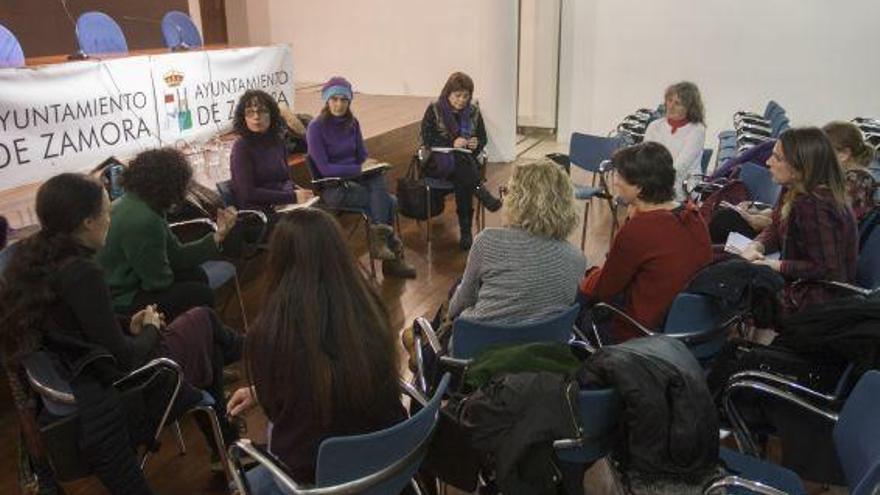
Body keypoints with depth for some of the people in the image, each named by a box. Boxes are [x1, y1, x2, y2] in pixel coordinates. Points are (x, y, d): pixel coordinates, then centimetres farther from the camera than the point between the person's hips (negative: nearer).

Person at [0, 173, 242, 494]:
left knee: (209, 346, 23)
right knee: (203, 319, 15)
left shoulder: (32, 259, -1)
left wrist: (128, 326, 7)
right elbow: (122, 356, -23)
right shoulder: (80, 272, -28)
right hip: (110, 396, -8)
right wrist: (151, 329, -2)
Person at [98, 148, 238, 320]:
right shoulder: (142, 221, -29)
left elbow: (176, 254, 1)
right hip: (119, 302, -9)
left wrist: (218, 235, -2)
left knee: (196, 275, 13)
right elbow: (159, 280, -20)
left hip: (127, 283, 10)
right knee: (201, 295, -6)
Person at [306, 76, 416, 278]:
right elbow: (324, 168, -15)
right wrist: (358, 169, -20)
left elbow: (362, 156, 15)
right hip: (333, 188, -5)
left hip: (356, 179, 5)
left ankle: (379, 239, -24)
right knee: (389, 201, -23)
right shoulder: (316, 127, -10)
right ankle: (393, 255, -15)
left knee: (380, 179, -29)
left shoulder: (352, 123, 7)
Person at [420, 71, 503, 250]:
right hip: (439, 161, -2)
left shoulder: (474, 111, 11)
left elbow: (483, 138, 16)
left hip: (467, 161, 2)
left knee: (461, 179, -32)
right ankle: (483, 195, -38)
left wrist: (476, 144, -10)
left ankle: (466, 231, -31)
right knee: (459, 159, -38)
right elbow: (427, 139, -7)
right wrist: (452, 143, -20)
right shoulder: (434, 110, 1)